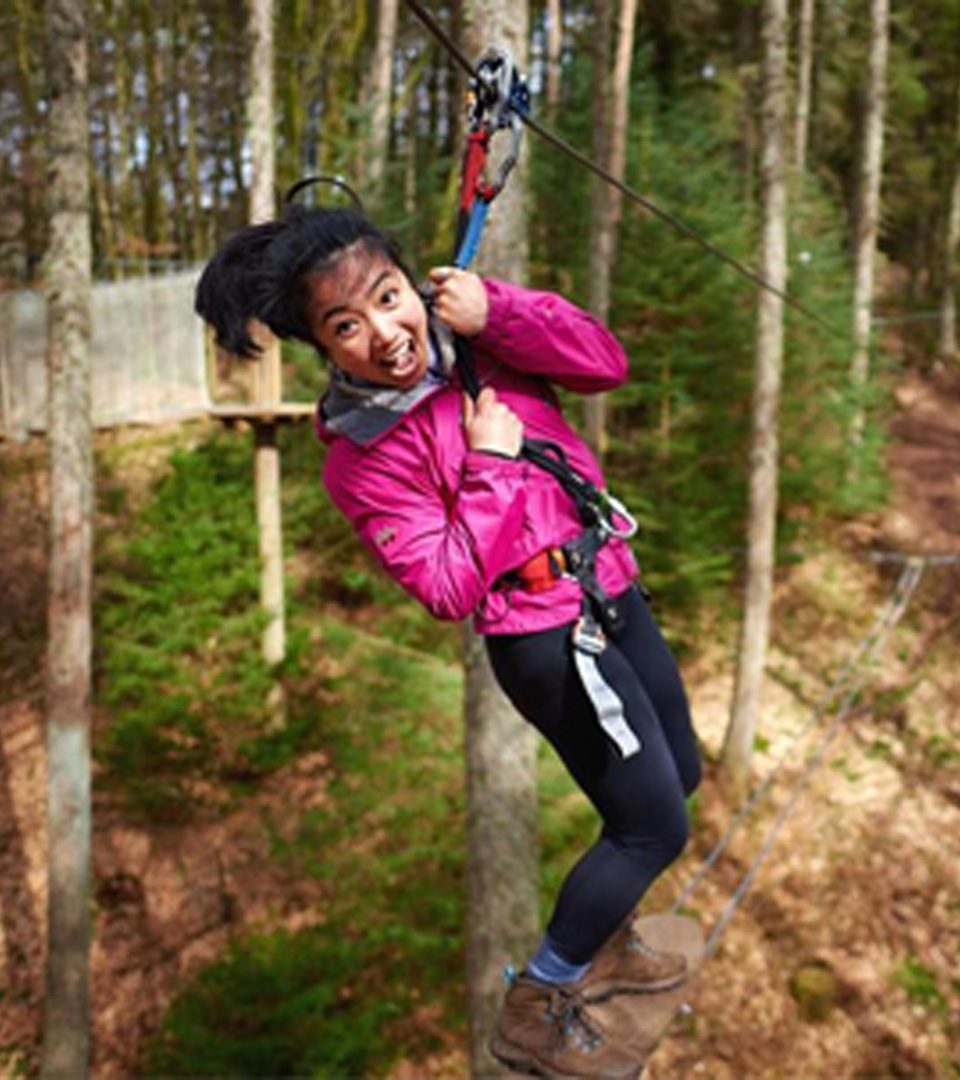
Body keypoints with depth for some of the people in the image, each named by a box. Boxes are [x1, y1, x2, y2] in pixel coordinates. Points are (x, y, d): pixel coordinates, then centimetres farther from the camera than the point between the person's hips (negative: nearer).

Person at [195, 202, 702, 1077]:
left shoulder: (474, 338, -2)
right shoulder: (362, 457, -19)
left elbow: (605, 362, -7)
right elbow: (448, 589, -22)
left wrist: (497, 310, -17)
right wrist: (490, 466, -21)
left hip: (612, 589, 8)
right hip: (548, 636, -8)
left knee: (678, 774, 22)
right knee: (655, 826, 1)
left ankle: (598, 944, 42)